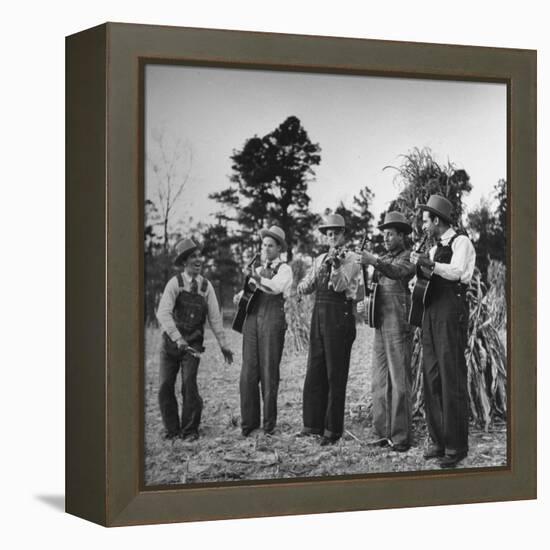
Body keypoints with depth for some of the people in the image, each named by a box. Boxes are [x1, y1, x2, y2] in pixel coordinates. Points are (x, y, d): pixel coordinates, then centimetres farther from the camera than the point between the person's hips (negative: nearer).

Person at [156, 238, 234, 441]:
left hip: (193, 344, 1)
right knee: (165, 386, -1)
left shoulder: (206, 286, 1)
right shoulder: (175, 283, -8)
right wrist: (178, 338, -27)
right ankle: (171, 428, 15)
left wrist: (223, 343, 3)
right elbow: (163, 313, -18)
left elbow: (214, 317, 5)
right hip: (170, 341, -1)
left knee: (189, 384, -12)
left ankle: (190, 429, 3)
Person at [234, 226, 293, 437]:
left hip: (272, 320, -5)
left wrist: (255, 277, -26)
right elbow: (248, 291, 24)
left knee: (269, 372, -3)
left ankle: (269, 424, 3)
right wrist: (240, 295, 2)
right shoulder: (258, 269, 24)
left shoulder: (284, 269, 5)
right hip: (252, 319, 5)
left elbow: (276, 287, -15)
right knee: (248, 372, -1)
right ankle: (249, 421, 4)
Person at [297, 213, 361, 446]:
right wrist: (305, 285, -10)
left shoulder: (350, 259, -2)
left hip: (339, 315, -6)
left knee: (335, 374, -3)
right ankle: (313, 424, 15)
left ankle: (333, 429, 1)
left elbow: (340, 285, -14)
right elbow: (306, 286, 12)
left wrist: (336, 264, -28)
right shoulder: (320, 260, 16)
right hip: (319, 313, 6)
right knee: (315, 371, 8)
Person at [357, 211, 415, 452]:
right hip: (380, 325, 7)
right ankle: (384, 432, 12)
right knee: (380, 382, 7)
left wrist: (375, 261, -39)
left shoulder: (409, 257, -2)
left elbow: (398, 272, -25)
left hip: (399, 326, -7)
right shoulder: (383, 260, 20)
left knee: (399, 381, -6)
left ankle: (401, 435, -3)